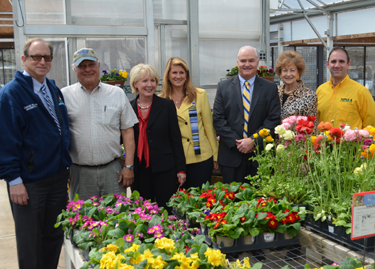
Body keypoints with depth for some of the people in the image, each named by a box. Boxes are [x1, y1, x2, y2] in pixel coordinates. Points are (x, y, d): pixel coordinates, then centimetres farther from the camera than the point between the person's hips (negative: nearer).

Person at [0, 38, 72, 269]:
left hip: (58, 177, 6)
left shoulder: (54, 89, 9)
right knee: (30, 243, 7)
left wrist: (65, 165, 14)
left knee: (55, 236, 16)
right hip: (28, 182, -6)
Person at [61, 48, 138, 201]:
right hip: (80, 172, 0)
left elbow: (127, 131, 5)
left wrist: (129, 166, -1)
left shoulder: (117, 94, 6)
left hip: (113, 170, 1)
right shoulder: (65, 95, 3)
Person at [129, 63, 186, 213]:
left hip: (164, 170, -2)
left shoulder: (167, 105, 1)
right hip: (139, 171, 2)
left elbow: (176, 138, 1)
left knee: (168, 211, 1)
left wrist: (181, 168, -2)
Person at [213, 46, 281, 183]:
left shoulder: (270, 88, 6)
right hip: (231, 155, 0)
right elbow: (218, 119, 0)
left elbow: (274, 119, -2)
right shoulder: (223, 87, 6)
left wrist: (254, 141, -12)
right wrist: (236, 142, -10)